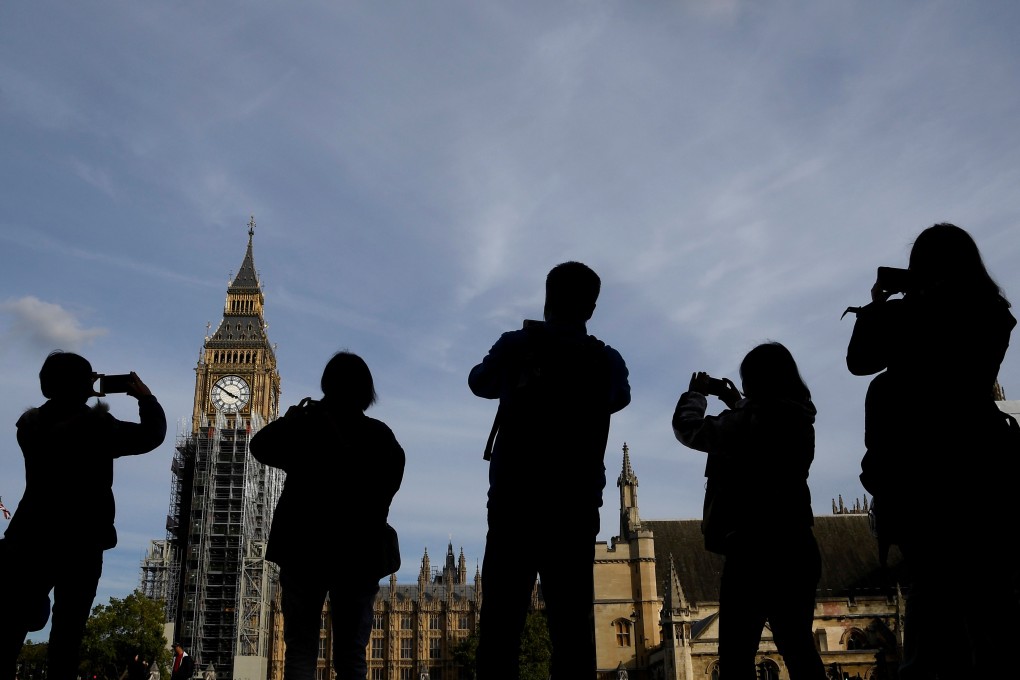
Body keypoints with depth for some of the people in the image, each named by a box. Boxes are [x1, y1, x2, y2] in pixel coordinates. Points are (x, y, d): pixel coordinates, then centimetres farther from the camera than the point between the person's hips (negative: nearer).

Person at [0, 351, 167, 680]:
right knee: (68, 628, 4)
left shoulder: (30, 422, 0)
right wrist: (145, 398, 6)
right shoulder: (96, 426, -12)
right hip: (82, 545, -3)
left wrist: (83, 399, 15)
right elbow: (152, 434, -3)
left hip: (32, 541, 3)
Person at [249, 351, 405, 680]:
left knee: (301, 647, 1)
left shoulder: (307, 424, -6)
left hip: (306, 548, -2)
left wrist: (290, 418, 19)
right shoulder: (382, 436, 0)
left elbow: (261, 447, 7)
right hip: (360, 552, 2)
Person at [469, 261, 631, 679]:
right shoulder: (607, 360, 6)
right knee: (571, 622, 0)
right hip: (575, 505, 1)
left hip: (514, 499, -1)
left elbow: (479, 383, 20)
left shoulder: (516, 345, 2)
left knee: (501, 618, -3)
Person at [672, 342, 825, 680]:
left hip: (753, 548, -7)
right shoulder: (799, 421, 8)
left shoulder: (746, 421, -14)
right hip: (797, 546, 8)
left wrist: (696, 393, 15)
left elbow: (688, 428, -2)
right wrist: (736, 403, 27)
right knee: (798, 649, 14)